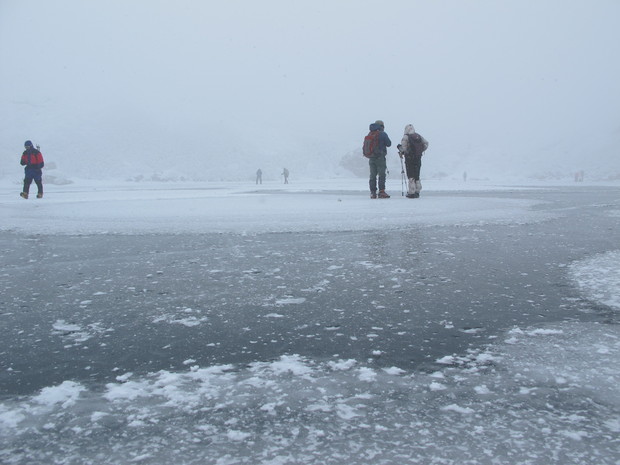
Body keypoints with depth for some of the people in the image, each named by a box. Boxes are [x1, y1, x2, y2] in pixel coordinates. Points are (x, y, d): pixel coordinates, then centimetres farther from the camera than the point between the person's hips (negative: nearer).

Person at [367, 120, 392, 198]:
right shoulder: (382, 134, -7)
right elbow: (389, 144, -3)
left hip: (371, 158, 5)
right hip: (380, 157, -5)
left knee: (372, 175, 8)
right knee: (382, 175, -2)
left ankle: (373, 192, 7)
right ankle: (381, 192, -6)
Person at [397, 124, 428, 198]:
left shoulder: (406, 137, -10)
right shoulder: (419, 136, 8)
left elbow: (403, 147, -17)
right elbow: (426, 143, 10)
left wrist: (401, 152, 2)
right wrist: (421, 151, 15)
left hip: (409, 159, -5)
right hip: (418, 158, 5)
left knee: (411, 176, -1)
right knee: (417, 176, 15)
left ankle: (411, 193, -3)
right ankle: (417, 191, 18)